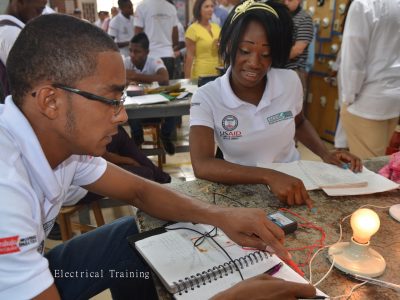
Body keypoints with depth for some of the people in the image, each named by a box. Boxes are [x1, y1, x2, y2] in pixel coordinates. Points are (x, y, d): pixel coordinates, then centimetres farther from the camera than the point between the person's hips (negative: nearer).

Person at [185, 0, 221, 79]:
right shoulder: (193, 29, -6)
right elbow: (189, 56, -8)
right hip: (201, 74, -5)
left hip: (218, 72, 5)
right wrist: (187, 78, -11)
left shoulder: (216, 27, 10)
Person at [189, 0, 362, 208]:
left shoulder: (290, 82, -6)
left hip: (293, 184, 3)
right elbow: (202, 166, -28)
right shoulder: (206, 98, -16)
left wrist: (325, 154, -1)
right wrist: (269, 176, -38)